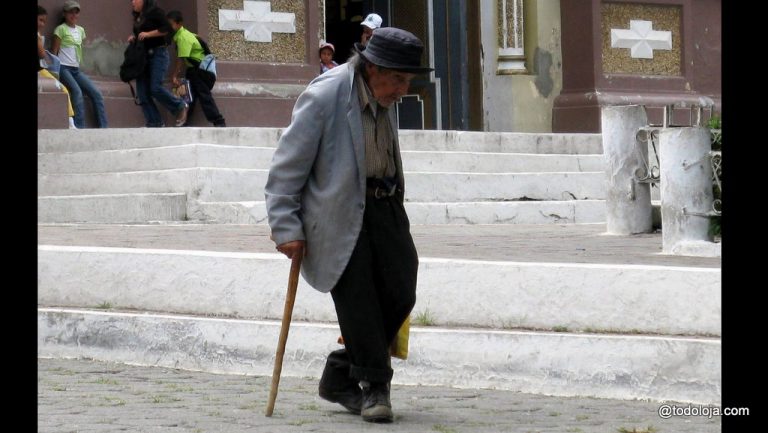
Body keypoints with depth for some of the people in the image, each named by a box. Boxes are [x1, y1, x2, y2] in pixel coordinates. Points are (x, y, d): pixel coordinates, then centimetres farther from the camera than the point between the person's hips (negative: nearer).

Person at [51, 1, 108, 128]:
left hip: (76, 69, 7)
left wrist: (77, 65, 13)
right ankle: (80, 127, -31)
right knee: (77, 91, -28)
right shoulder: (61, 29, -3)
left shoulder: (80, 30, 16)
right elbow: (54, 52, -4)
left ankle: (104, 126, -7)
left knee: (96, 93, -8)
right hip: (64, 68, -7)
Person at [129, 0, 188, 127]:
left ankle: (180, 107, 6)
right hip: (142, 55, 8)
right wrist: (133, 37, 5)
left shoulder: (154, 11, -8)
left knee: (155, 88, -17)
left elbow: (167, 28, -15)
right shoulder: (137, 16, 15)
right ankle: (154, 123, 3)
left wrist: (148, 34, -19)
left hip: (158, 54, -8)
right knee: (142, 92, -2)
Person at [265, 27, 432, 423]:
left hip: (383, 205, 7)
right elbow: (287, 166, -14)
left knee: (400, 294, 0)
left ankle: (340, 378, 14)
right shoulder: (324, 97, -16)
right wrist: (286, 227, -15)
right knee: (357, 298, -9)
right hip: (338, 211, -7)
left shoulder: (383, 97, 8)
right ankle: (374, 386, 7)